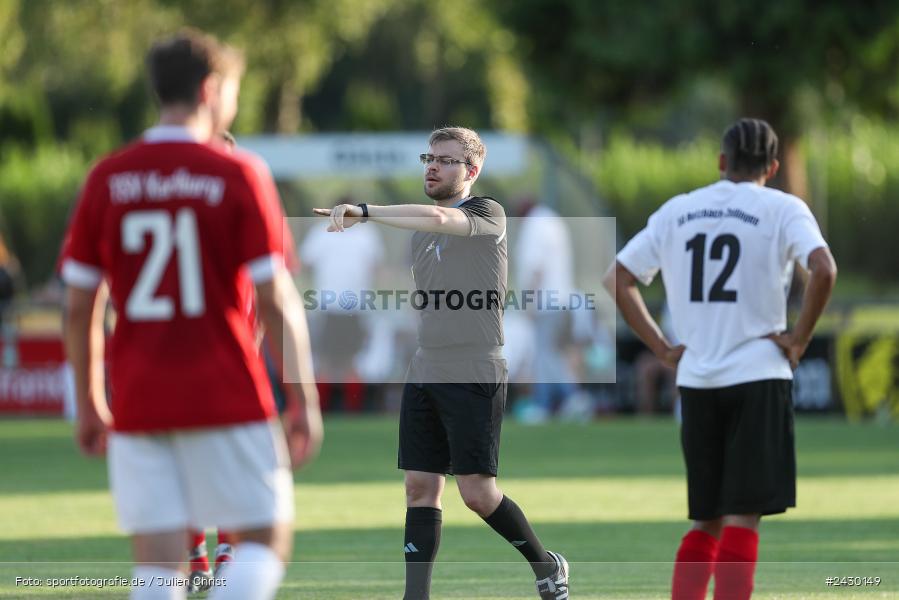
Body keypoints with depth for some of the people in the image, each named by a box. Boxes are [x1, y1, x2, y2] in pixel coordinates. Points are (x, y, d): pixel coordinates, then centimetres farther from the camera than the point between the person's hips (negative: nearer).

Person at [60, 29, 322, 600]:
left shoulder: (107, 180, 5)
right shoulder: (238, 175, -4)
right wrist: (305, 401, -2)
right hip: (227, 399, -3)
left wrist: (89, 404, 16)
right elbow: (275, 298, -8)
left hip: (137, 404, 3)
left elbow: (78, 306, 6)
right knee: (267, 543, 6)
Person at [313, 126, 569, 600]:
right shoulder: (420, 229, 15)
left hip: (475, 378, -7)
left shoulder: (487, 214, -8)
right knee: (420, 488, 1)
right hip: (424, 375, 7)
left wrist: (363, 212, -34)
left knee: (477, 492, -6)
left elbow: (436, 217, -28)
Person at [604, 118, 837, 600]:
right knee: (742, 517, -5)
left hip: (695, 380, 4)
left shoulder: (677, 211, 12)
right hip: (758, 377, -4)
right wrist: (799, 339, -7)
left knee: (706, 521, 14)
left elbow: (616, 280, 12)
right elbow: (823, 270, -17)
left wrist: (662, 347, 11)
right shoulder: (782, 209, -1)